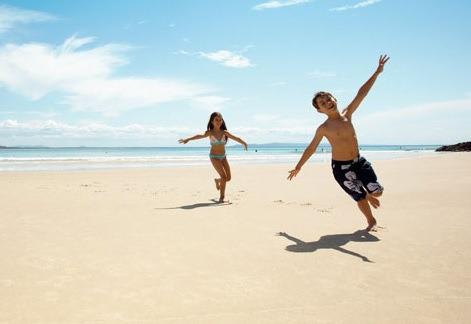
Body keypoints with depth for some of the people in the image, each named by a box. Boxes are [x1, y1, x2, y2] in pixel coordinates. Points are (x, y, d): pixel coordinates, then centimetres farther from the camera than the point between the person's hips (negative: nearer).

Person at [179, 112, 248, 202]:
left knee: (228, 178, 5)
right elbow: (201, 136, -28)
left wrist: (243, 143, -10)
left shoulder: (224, 132, 0)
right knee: (224, 176, -17)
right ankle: (221, 197, -5)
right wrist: (188, 139, -42)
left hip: (223, 157, 5)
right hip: (214, 157, -4)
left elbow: (235, 138, 0)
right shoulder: (210, 132, -11)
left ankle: (217, 180, 39)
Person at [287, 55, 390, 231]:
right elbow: (311, 148, -1)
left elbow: (361, 93, -4)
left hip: (359, 161, 4)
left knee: (377, 191, -2)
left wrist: (377, 72, -7)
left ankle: (368, 194, 36)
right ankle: (371, 222, 28)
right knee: (360, 197, 1)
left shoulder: (347, 114, -1)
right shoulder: (323, 128, -10)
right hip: (340, 167, -4)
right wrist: (298, 167, 2)